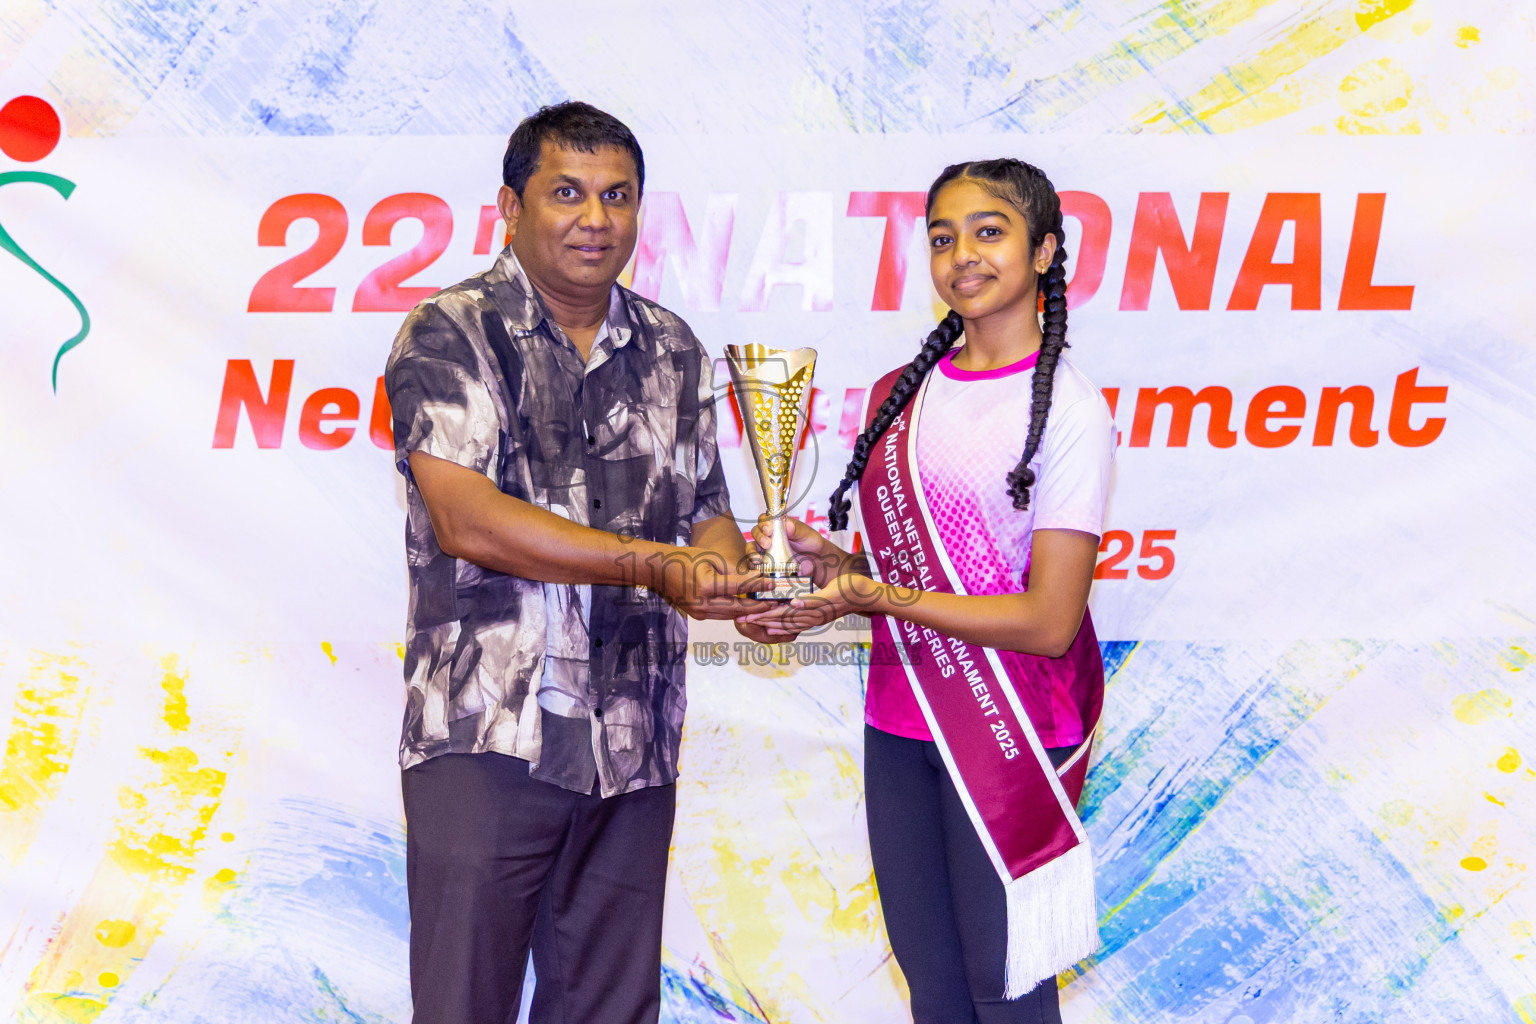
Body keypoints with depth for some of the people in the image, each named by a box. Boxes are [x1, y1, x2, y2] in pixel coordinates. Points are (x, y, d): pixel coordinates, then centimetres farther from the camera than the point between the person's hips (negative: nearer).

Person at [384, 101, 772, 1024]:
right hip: (485, 737, -4)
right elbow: (463, 517, -16)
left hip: (634, 748, 5)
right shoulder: (450, 335, -4)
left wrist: (730, 571, -8)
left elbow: (706, 511, 16)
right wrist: (653, 564, -21)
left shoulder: (674, 350, 12)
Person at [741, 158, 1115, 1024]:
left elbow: (1048, 621, -16)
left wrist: (869, 596, -19)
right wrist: (828, 561, -5)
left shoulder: (1069, 410, -11)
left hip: (1006, 733, -6)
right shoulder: (901, 397, 8)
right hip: (901, 724, 6)